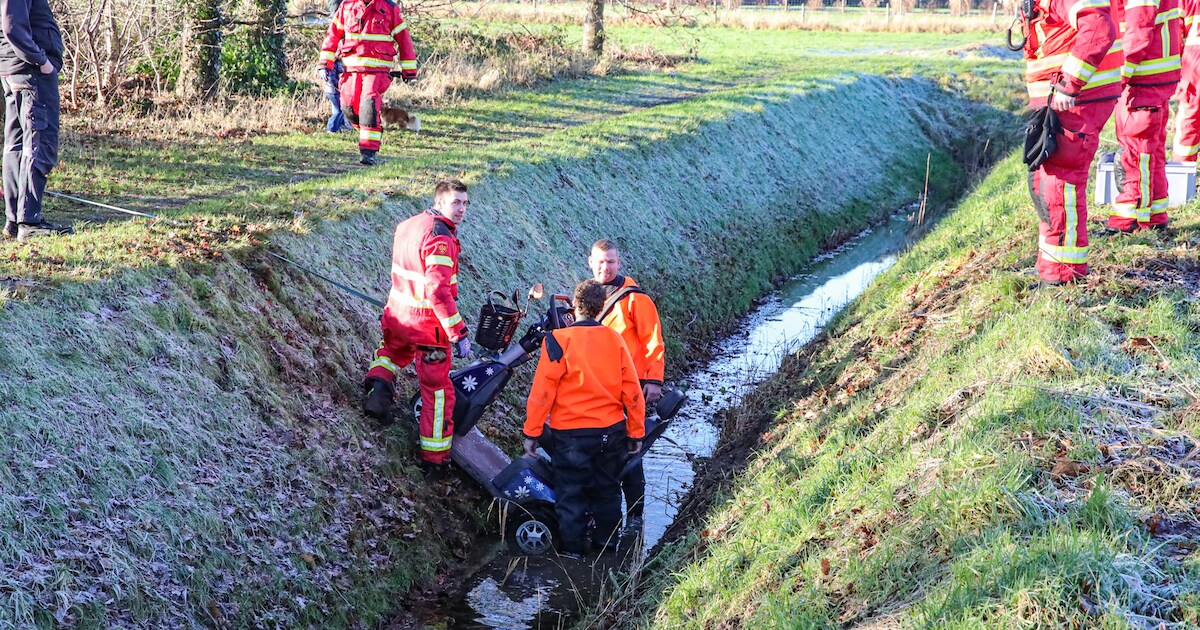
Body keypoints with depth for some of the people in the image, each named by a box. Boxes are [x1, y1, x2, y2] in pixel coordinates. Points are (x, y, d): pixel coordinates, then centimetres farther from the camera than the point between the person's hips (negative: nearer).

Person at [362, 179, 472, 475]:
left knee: (394, 350, 40)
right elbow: (438, 291, -30)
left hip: (397, 316, 8)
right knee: (438, 390, 4)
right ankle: (434, 459, 9)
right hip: (428, 325, -7)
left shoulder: (407, 225, 4)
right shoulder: (441, 238, -23)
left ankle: (378, 383, 14)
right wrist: (459, 334, -27)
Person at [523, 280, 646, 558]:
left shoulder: (559, 340, -13)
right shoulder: (614, 339, -2)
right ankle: (607, 538, 32)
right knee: (607, 487, 21)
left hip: (571, 434, -4)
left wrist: (531, 433, -7)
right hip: (612, 431, 4)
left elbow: (542, 392, -14)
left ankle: (573, 547, 16)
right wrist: (636, 431, 9)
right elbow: (632, 391, 0)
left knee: (570, 491, 10)